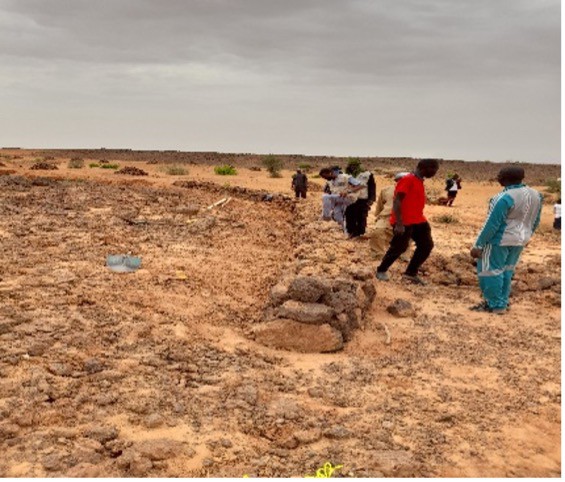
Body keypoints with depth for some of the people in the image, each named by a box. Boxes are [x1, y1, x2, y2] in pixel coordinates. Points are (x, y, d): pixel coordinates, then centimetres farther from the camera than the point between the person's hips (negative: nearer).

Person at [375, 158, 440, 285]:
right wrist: (399, 223, -26)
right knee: (399, 248, -3)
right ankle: (381, 271, 15)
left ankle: (411, 273, 13)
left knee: (427, 245, 4)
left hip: (418, 221, 9)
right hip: (404, 222, -9)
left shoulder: (419, 181, 15)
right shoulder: (408, 180, -14)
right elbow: (397, 201, -20)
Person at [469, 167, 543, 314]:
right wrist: (525, 237, 26)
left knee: (490, 270, 3)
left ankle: (495, 305, 7)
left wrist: (478, 245, -15)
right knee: (506, 271, 18)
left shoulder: (505, 198, -23)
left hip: (500, 240, -8)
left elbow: (492, 224, -21)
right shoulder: (535, 195, 3)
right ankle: (502, 303, 24)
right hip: (519, 240, 8)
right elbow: (535, 221, 13)